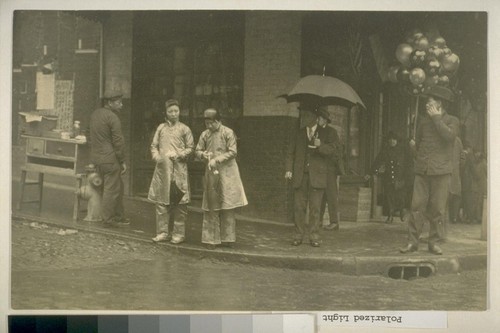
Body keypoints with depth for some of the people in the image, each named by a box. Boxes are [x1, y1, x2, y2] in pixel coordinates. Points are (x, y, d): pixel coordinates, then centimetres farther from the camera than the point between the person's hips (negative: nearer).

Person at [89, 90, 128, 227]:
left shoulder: (95, 114, 11)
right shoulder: (113, 118, -15)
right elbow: (118, 142, -16)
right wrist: (122, 161, -8)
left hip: (96, 157, 9)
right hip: (110, 159, -9)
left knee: (118, 186, 17)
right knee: (111, 189, 0)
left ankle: (118, 216, 23)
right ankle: (108, 219, 6)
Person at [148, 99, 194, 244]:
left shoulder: (184, 129, 5)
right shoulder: (161, 127, 12)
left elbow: (190, 148, 5)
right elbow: (154, 145, 14)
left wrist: (179, 155, -10)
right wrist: (156, 156, -4)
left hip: (179, 169, -2)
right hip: (162, 168, 3)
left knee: (179, 203, -2)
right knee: (161, 201, 3)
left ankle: (178, 233, 5)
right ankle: (163, 232, 11)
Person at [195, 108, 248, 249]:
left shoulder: (228, 133, -4)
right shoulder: (205, 134, 8)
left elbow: (233, 152, -9)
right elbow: (197, 150, 13)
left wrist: (217, 159, -16)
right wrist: (203, 154, -9)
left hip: (226, 173, -4)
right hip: (211, 173, 4)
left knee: (227, 208, -1)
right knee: (211, 207, 4)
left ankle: (227, 238, 7)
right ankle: (211, 238, 10)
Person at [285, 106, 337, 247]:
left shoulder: (327, 132, 9)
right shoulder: (298, 134, 16)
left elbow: (331, 151, -2)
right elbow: (290, 153, 12)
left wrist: (320, 145, -21)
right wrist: (289, 169, -1)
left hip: (317, 176, -2)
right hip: (300, 175, 2)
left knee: (315, 208, -4)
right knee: (299, 207, -1)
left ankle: (314, 236, 3)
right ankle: (299, 235, 5)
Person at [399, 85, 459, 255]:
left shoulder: (452, 121, 3)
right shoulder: (423, 119, 15)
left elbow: (449, 136, -18)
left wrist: (436, 118, -12)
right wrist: (414, 146, 6)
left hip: (441, 171, -3)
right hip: (422, 170, 3)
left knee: (437, 208, 0)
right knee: (417, 206, -4)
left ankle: (433, 242, 11)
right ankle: (412, 241, 0)